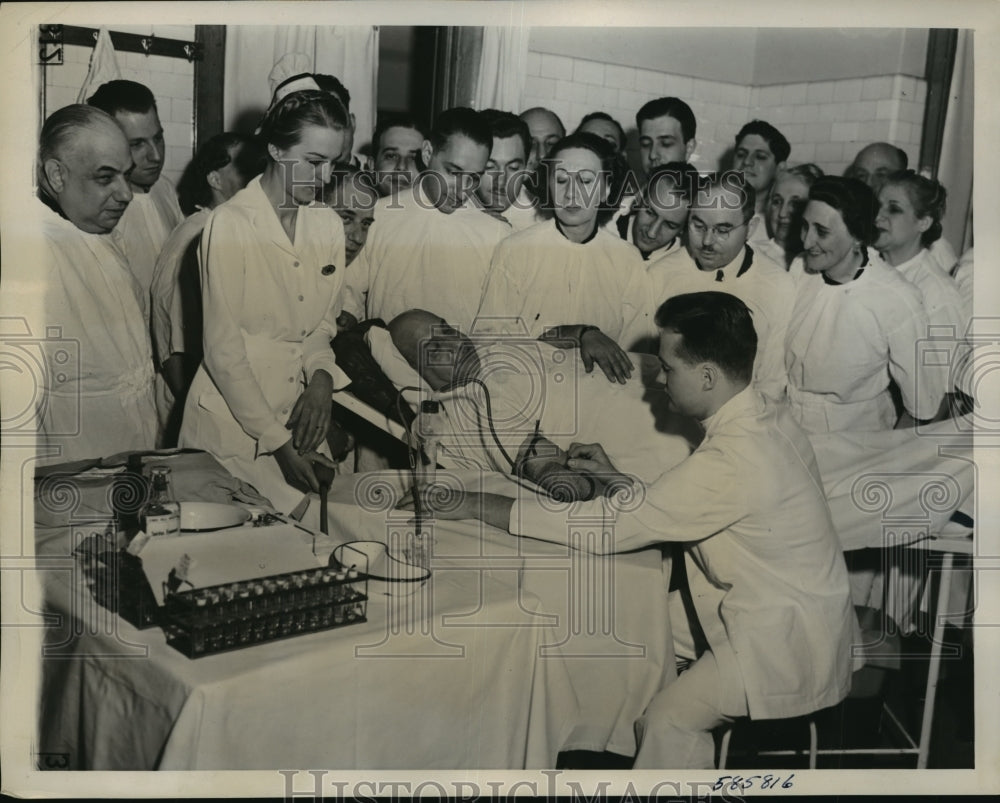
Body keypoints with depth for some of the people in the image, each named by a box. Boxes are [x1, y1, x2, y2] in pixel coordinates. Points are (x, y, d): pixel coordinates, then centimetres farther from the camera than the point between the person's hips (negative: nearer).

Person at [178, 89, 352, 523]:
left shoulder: (329, 226, 5)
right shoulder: (230, 223, -13)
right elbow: (222, 348, -14)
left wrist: (321, 376, -8)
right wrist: (276, 441, -13)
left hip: (300, 416, 5)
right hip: (234, 418, -5)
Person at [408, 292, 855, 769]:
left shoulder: (733, 460, -31)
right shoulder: (764, 418, 0)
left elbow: (608, 527, -27)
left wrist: (472, 505, -22)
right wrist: (614, 478, 3)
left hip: (787, 641, -10)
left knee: (667, 721, -15)